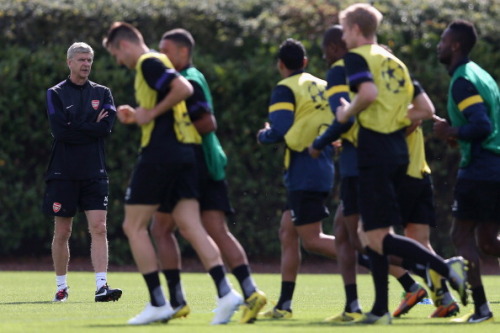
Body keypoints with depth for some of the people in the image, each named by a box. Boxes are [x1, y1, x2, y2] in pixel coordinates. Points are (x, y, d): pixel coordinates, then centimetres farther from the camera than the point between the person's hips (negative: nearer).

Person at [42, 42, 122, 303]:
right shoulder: (56, 93, 3)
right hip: (63, 171, -1)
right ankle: (62, 287, 17)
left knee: (98, 227, -10)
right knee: (62, 232, 5)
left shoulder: (102, 93, 9)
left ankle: (101, 286, -16)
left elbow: (106, 127, -7)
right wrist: (91, 127, -7)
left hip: (94, 172, 1)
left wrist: (74, 127, -8)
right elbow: (59, 129, -12)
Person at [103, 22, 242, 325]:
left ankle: (158, 303, -1)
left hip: (160, 153, -9)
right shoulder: (156, 64, 21)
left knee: (134, 226, 1)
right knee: (191, 227, 1)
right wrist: (138, 116, 18)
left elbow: (183, 88, -23)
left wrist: (152, 112, -14)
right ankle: (225, 292, -14)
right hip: (184, 154, 9)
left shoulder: (148, 63, -8)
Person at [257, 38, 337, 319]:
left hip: (303, 172, -8)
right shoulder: (324, 87, 14)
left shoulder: (285, 90, -8)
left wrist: (263, 135, 2)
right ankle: (284, 304, 10)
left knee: (312, 240, -9)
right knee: (288, 233, 12)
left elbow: (280, 132, -18)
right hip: (323, 167, 8)